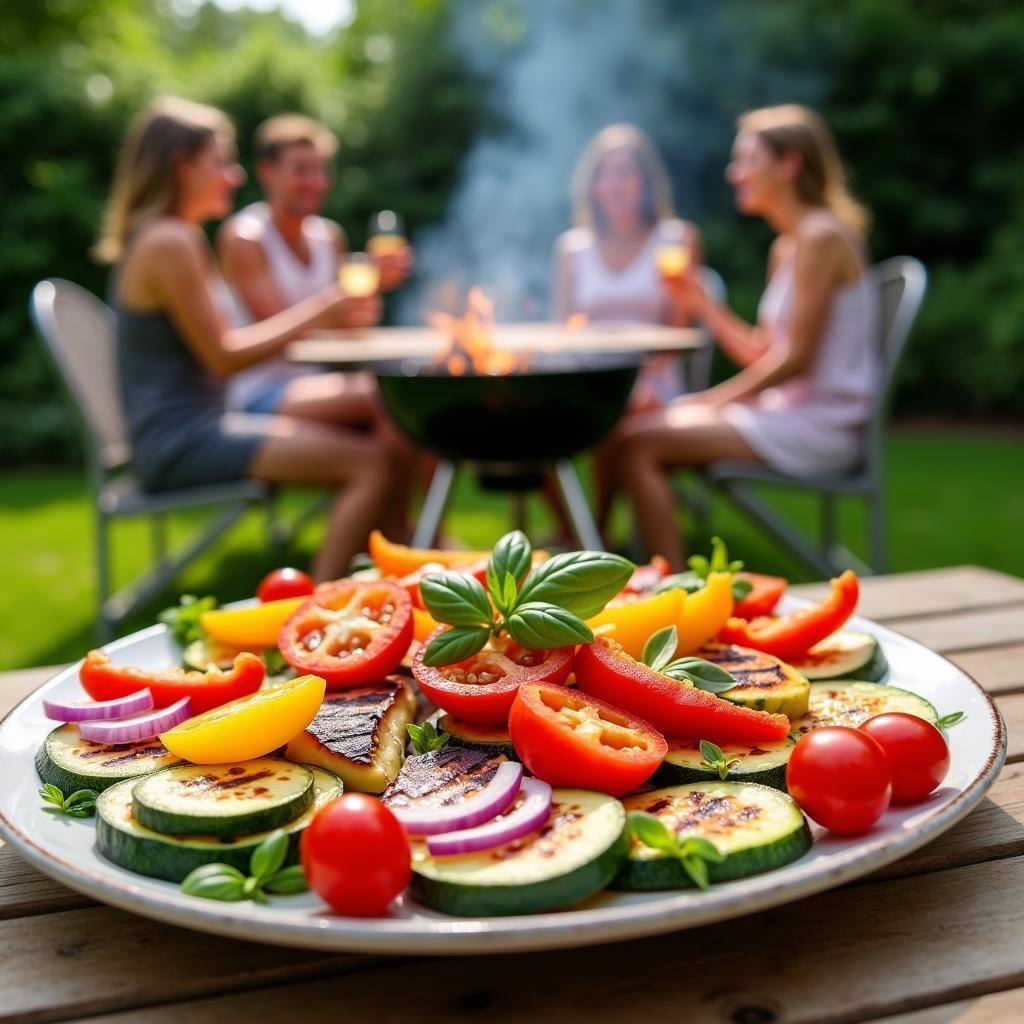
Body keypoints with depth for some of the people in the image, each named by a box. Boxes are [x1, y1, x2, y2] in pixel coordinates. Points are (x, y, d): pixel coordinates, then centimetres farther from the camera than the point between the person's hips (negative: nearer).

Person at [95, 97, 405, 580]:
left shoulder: (178, 238, 18)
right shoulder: (169, 242, -13)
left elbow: (218, 343, 14)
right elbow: (224, 357, -16)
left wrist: (321, 311, 8)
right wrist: (315, 312, -7)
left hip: (196, 427, 11)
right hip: (180, 442, -11)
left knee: (359, 445, 12)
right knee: (374, 462, -21)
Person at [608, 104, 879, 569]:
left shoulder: (821, 236, -13)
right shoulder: (786, 246, 16)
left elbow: (794, 359, -17)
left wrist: (711, 400, -12)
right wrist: (701, 303, 5)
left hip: (817, 426, -10)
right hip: (790, 413, 10)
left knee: (636, 442, -18)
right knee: (638, 425, 9)